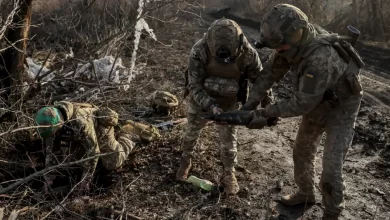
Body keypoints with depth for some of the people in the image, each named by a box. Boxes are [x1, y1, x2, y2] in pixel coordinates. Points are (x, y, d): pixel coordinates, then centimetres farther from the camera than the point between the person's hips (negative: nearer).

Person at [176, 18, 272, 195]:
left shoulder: (247, 53, -27)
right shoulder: (200, 50, -31)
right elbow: (194, 86, -28)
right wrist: (211, 107, -42)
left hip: (229, 103, 0)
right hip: (201, 99, 0)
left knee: (228, 140, 6)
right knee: (192, 132, 16)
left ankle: (229, 174, 29)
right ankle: (185, 161, 44)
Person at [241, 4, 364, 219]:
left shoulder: (320, 58, -42)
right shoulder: (295, 39, -17)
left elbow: (302, 103, -35)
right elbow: (270, 72, -9)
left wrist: (264, 113, -29)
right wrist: (250, 103, -15)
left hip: (341, 108, -7)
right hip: (318, 101, 8)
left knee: (331, 168, -7)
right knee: (302, 151, 17)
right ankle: (305, 193, 40)